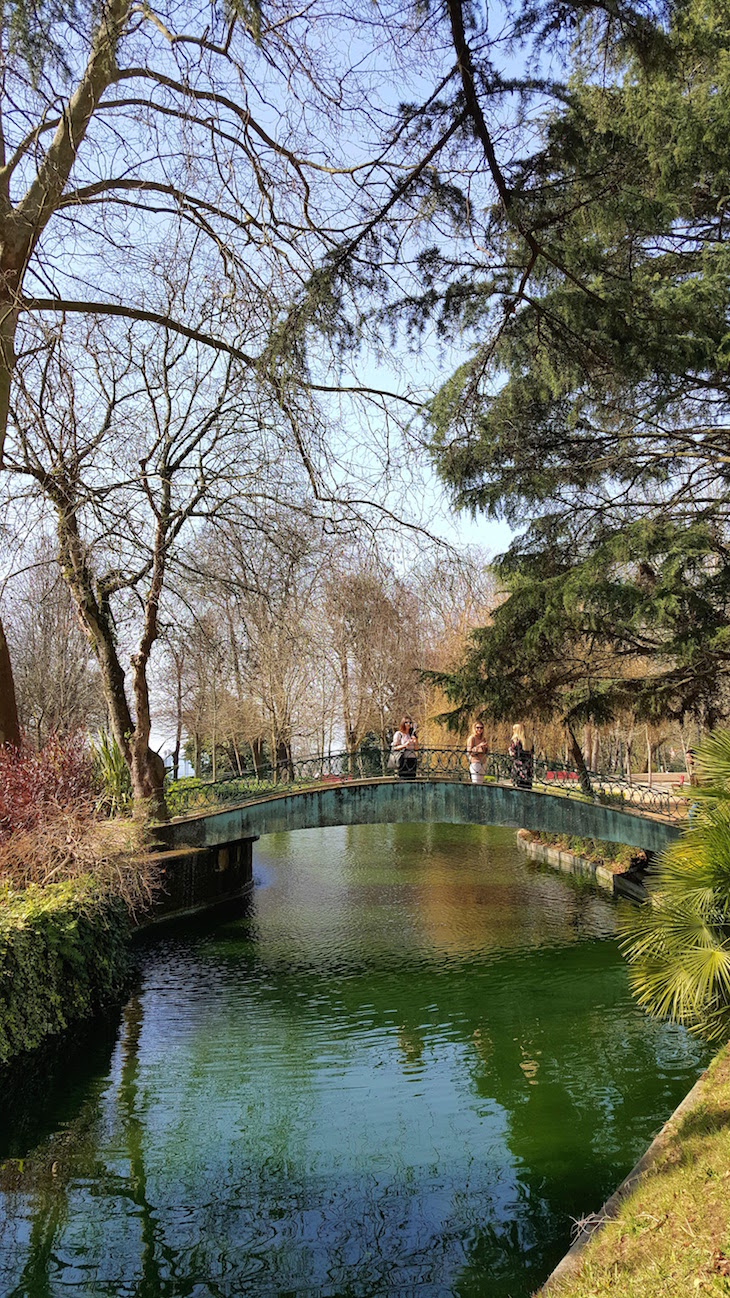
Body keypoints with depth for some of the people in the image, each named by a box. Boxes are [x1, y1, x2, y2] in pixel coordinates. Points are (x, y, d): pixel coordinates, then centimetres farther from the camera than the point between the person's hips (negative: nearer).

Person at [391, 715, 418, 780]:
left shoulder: (412, 735, 18)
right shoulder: (398, 734, 2)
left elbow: (416, 749, 16)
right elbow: (394, 747, -5)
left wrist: (415, 741, -2)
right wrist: (404, 745, -16)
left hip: (412, 760, 5)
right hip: (403, 760, -5)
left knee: (412, 778, -1)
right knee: (403, 779, -12)